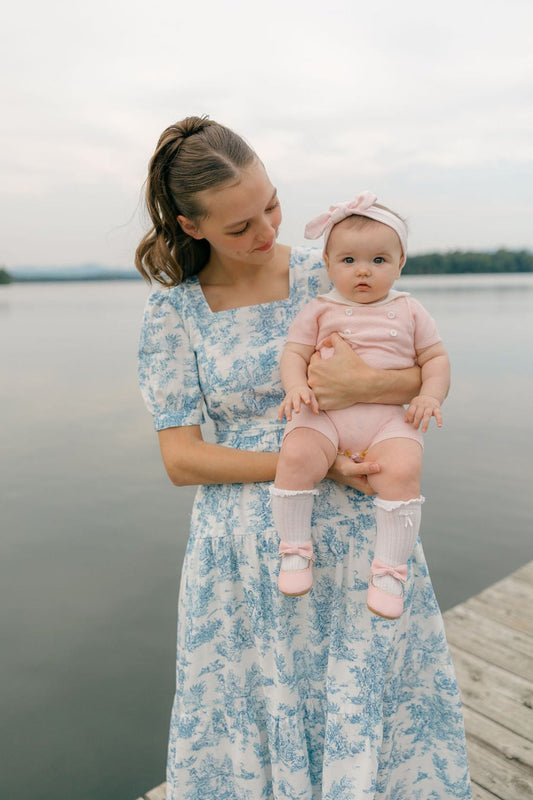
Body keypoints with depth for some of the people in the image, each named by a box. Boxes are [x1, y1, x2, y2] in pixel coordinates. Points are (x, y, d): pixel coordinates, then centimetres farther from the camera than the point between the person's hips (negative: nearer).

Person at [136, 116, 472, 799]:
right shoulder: (173, 308, -3)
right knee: (255, 726, 13)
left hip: (354, 530, 1)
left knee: (367, 715, 12)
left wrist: (365, 385, -22)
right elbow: (180, 459, -8)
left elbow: (431, 375, 0)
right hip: (243, 551, 0)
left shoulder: (328, 274, -1)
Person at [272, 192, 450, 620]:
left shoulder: (409, 311, 15)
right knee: (295, 456, -29)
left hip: (389, 417, 0)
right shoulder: (319, 310, 13)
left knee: (402, 471, -28)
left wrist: (430, 395, -4)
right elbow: (294, 353, 7)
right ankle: (295, 550, -9)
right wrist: (296, 386, -15)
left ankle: (389, 570, -10)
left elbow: (436, 357, 16)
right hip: (325, 413, 0)